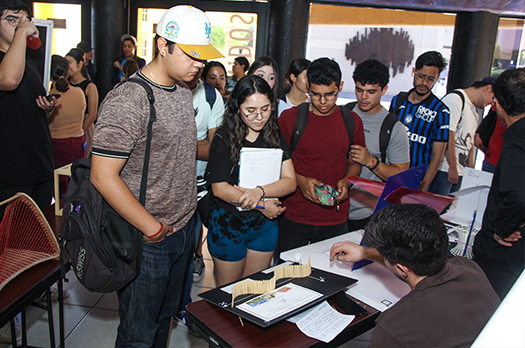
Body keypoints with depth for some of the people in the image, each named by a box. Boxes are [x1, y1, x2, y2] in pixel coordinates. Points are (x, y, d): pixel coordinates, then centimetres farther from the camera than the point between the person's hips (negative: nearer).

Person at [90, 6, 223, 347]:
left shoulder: (183, 92, 6)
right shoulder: (126, 101, -21)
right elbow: (103, 177, -23)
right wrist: (153, 229, -18)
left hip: (183, 227, 8)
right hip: (147, 242, -7)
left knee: (166, 316, 25)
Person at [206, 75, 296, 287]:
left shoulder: (275, 137, 1)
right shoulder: (224, 138, -11)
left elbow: (290, 182, -7)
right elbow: (219, 188, -15)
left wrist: (260, 192, -25)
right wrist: (261, 205, -16)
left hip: (265, 224, 4)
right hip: (229, 224, -3)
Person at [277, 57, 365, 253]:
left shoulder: (352, 121, 4)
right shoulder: (289, 118, -4)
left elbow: (355, 162, 14)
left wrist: (346, 181, -7)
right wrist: (300, 181, -17)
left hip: (335, 219, 2)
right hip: (294, 217, -1)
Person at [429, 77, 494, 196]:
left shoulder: (476, 109, 19)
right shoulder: (455, 99, -12)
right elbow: (448, 135, -19)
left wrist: (470, 167, 22)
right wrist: (453, 167, -17)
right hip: (445, 170, -9)